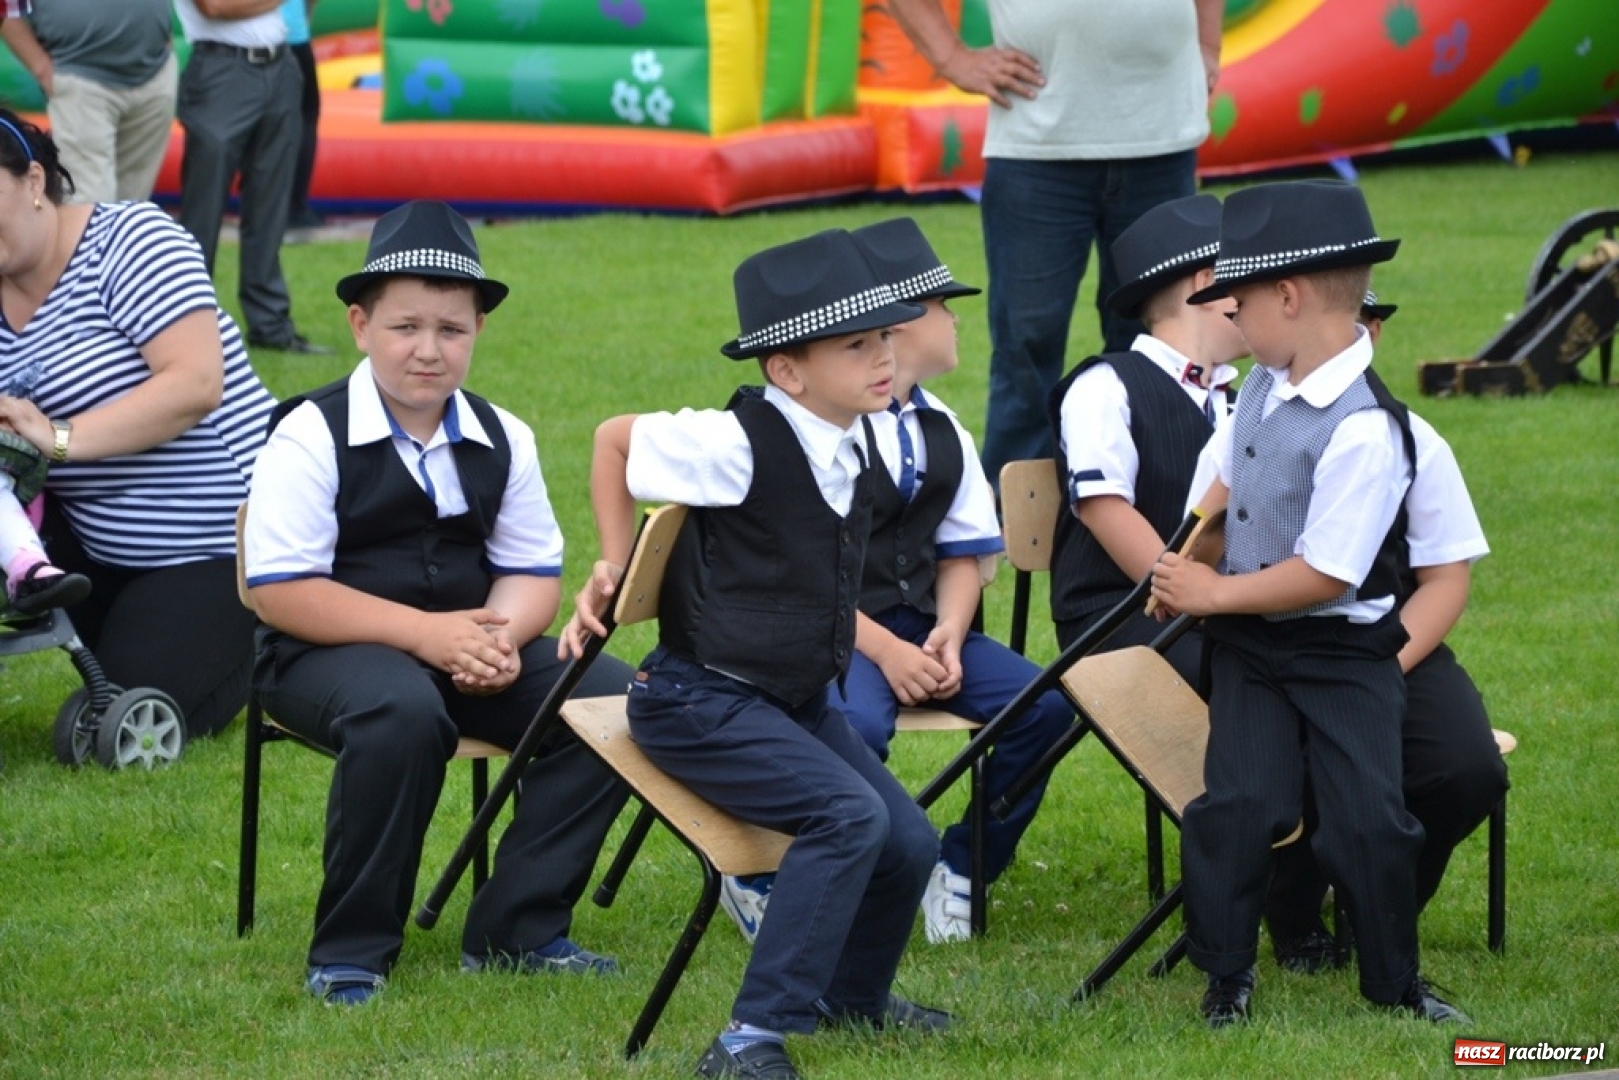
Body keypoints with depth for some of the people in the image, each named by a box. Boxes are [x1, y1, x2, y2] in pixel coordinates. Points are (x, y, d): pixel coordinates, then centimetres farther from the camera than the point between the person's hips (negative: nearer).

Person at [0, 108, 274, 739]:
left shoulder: (129, 242, -17)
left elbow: (197, 384, -28)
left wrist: (59, 438, -34)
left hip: (220, 541, -7)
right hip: (93, 541, 7)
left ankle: (261, 647, 16)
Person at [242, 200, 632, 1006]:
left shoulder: (502, 440, 6)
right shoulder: (311, 437, -10)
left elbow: (532, 573, 9)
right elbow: (282, 594, -15)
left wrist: (501, 637, -17)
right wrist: (424, 633, -23)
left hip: (467, 644, 6)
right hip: (329, 650, -6)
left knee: (613, 700, -14)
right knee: (404, 714, -39)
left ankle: (516, 930, -5)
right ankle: (350, 952, -21)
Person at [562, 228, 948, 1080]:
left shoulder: (854, 449, 4)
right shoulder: (738, 446, -19)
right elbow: (615, 439, -5)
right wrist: (614, 570, 0)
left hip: (797, 701, 8)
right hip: (701, 704, -8)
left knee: (910, 842, 0)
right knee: (850, 814, -26)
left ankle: (851, 995, 30)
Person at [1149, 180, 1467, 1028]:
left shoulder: (1363, 431, -25)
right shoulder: (1264, 386, 1)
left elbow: (1326, 573, -25)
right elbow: (1224, 475, 20)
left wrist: (1214, 593, -15)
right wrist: (1182, 561, 6)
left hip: (1343, 650, -6)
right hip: (1251, 645, 6)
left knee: (1368, 822, -5)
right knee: (1236, 805, -6)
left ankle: (1395, 985, 14)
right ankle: (1224, 976, 10)